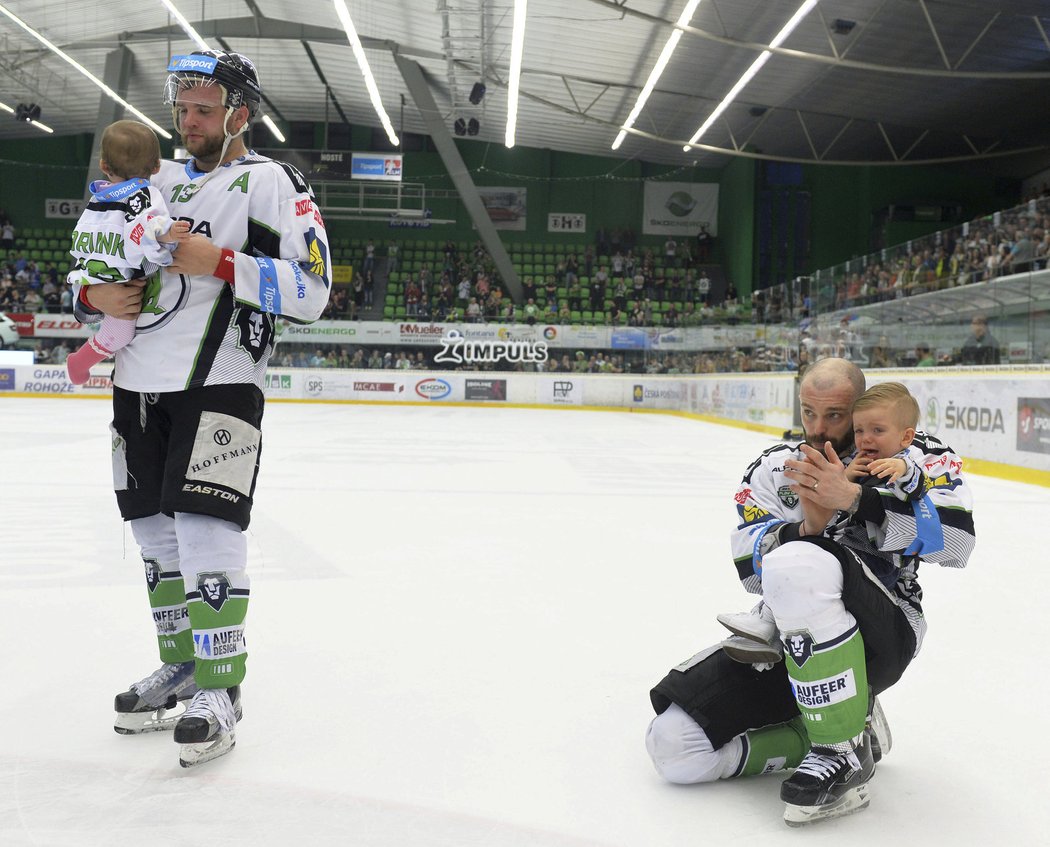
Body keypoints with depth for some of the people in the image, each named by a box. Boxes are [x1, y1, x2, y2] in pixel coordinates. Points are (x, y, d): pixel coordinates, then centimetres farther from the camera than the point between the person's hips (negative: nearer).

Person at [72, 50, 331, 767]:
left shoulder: (272, 182, -2)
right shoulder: (158, 181, 18)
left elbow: (310, 292, -13)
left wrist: (219, 262, -21)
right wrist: (96, 296, 1)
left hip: (219, 383, -7)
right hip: (139, 385, 7)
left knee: (206, 532, -12)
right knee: (156, 533, 12)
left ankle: (220, 690, 1)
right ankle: (179, 667, 28)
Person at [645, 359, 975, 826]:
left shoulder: (916, 455, -2)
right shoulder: (773, 467, 7)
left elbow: (954, 539, -20)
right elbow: (751, 570, -3)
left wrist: (852, 497, -26)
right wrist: (808, 525, -21)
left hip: (880, 637, -5)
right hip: (784, 638, 5)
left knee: (798, 564, -39)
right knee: (674, 744, -11)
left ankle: (842, 751, -23)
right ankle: (847, 725, 2)